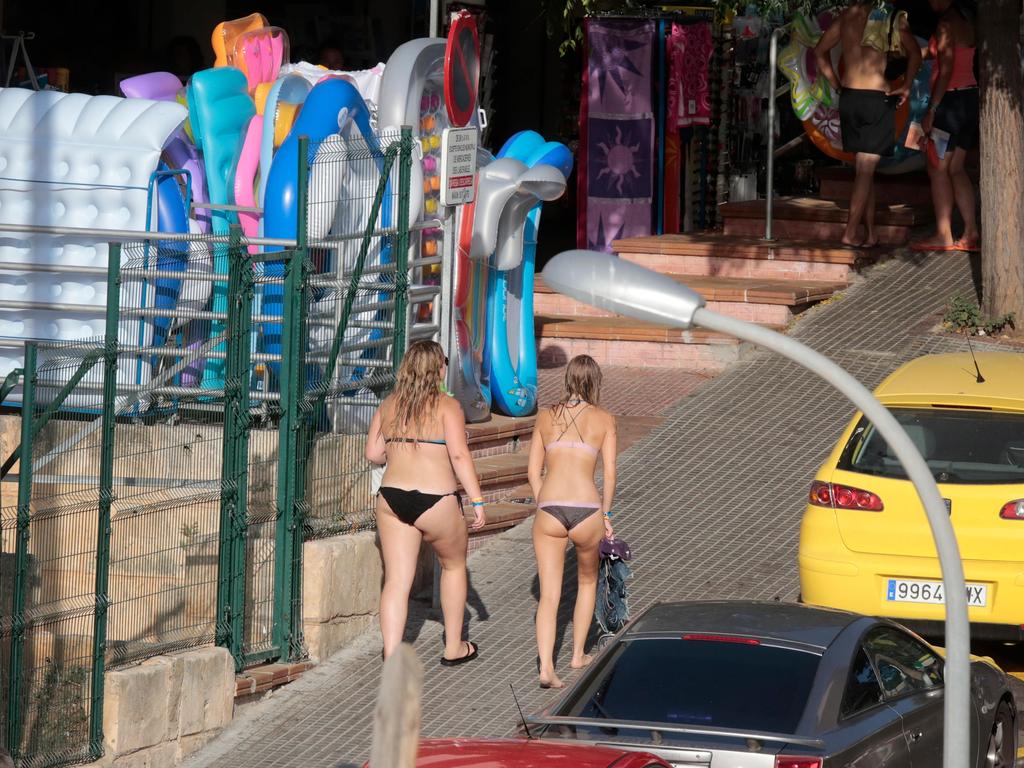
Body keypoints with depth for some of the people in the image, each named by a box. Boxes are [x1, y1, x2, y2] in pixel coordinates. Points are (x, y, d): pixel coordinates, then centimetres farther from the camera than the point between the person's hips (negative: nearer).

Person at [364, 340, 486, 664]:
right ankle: (454, 648, 30)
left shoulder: (389, 405, 7)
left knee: (396, 580, 4)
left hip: (391, 499, 4)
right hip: (435, 502, -4)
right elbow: (459, 455, -14)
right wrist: (477, 501, -12)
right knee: (454, 565, 21)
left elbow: (373, 453, 9)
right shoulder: (447, 405, -7)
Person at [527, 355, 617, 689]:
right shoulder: (604, 419, 6)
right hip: (586, 510, -1)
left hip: (549, 511, 1)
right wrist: (605, 515, 14)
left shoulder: (546, 417, 12)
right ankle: (578, 655, 32)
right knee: (587, 581, 26)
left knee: (548, 595, 2)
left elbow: (534, 471, 11)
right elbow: (610, 475, 3)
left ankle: (546, 667, -14)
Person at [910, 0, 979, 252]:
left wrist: (931, 111, -18)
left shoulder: (947, 23, -14)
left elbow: (946, 71, -19)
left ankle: (943, 236, -3)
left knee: (937, 168, -2)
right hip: (970, 97, 9)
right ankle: (971, 234, 7)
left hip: (951, 99, -9)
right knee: (955, 168, 11)